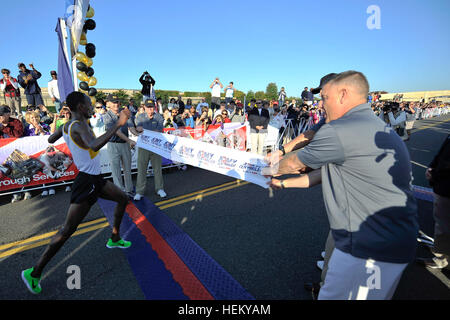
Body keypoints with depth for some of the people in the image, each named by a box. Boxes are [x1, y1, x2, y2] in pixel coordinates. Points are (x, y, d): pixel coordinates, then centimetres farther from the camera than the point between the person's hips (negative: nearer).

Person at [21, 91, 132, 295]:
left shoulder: (66, 126, 7)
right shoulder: (80, 127, -22)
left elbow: (50, 140, 25)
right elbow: (94, 145, -43)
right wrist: (118, 124, -41)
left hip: (94, 179, 10)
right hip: (86, 182, -10)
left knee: (123, 199, 22)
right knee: (67, 230, -2)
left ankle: (114, 239, 35)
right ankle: (34, 273, 16)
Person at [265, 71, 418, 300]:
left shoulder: (338, 131, -21)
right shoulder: (380, 128, 12)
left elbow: (294, 163, -6)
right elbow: (327, 173, 15)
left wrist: (273, 169, 16)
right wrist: (285, 183, 19)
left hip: (370, 249, -9)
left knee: (333, 295, 10)